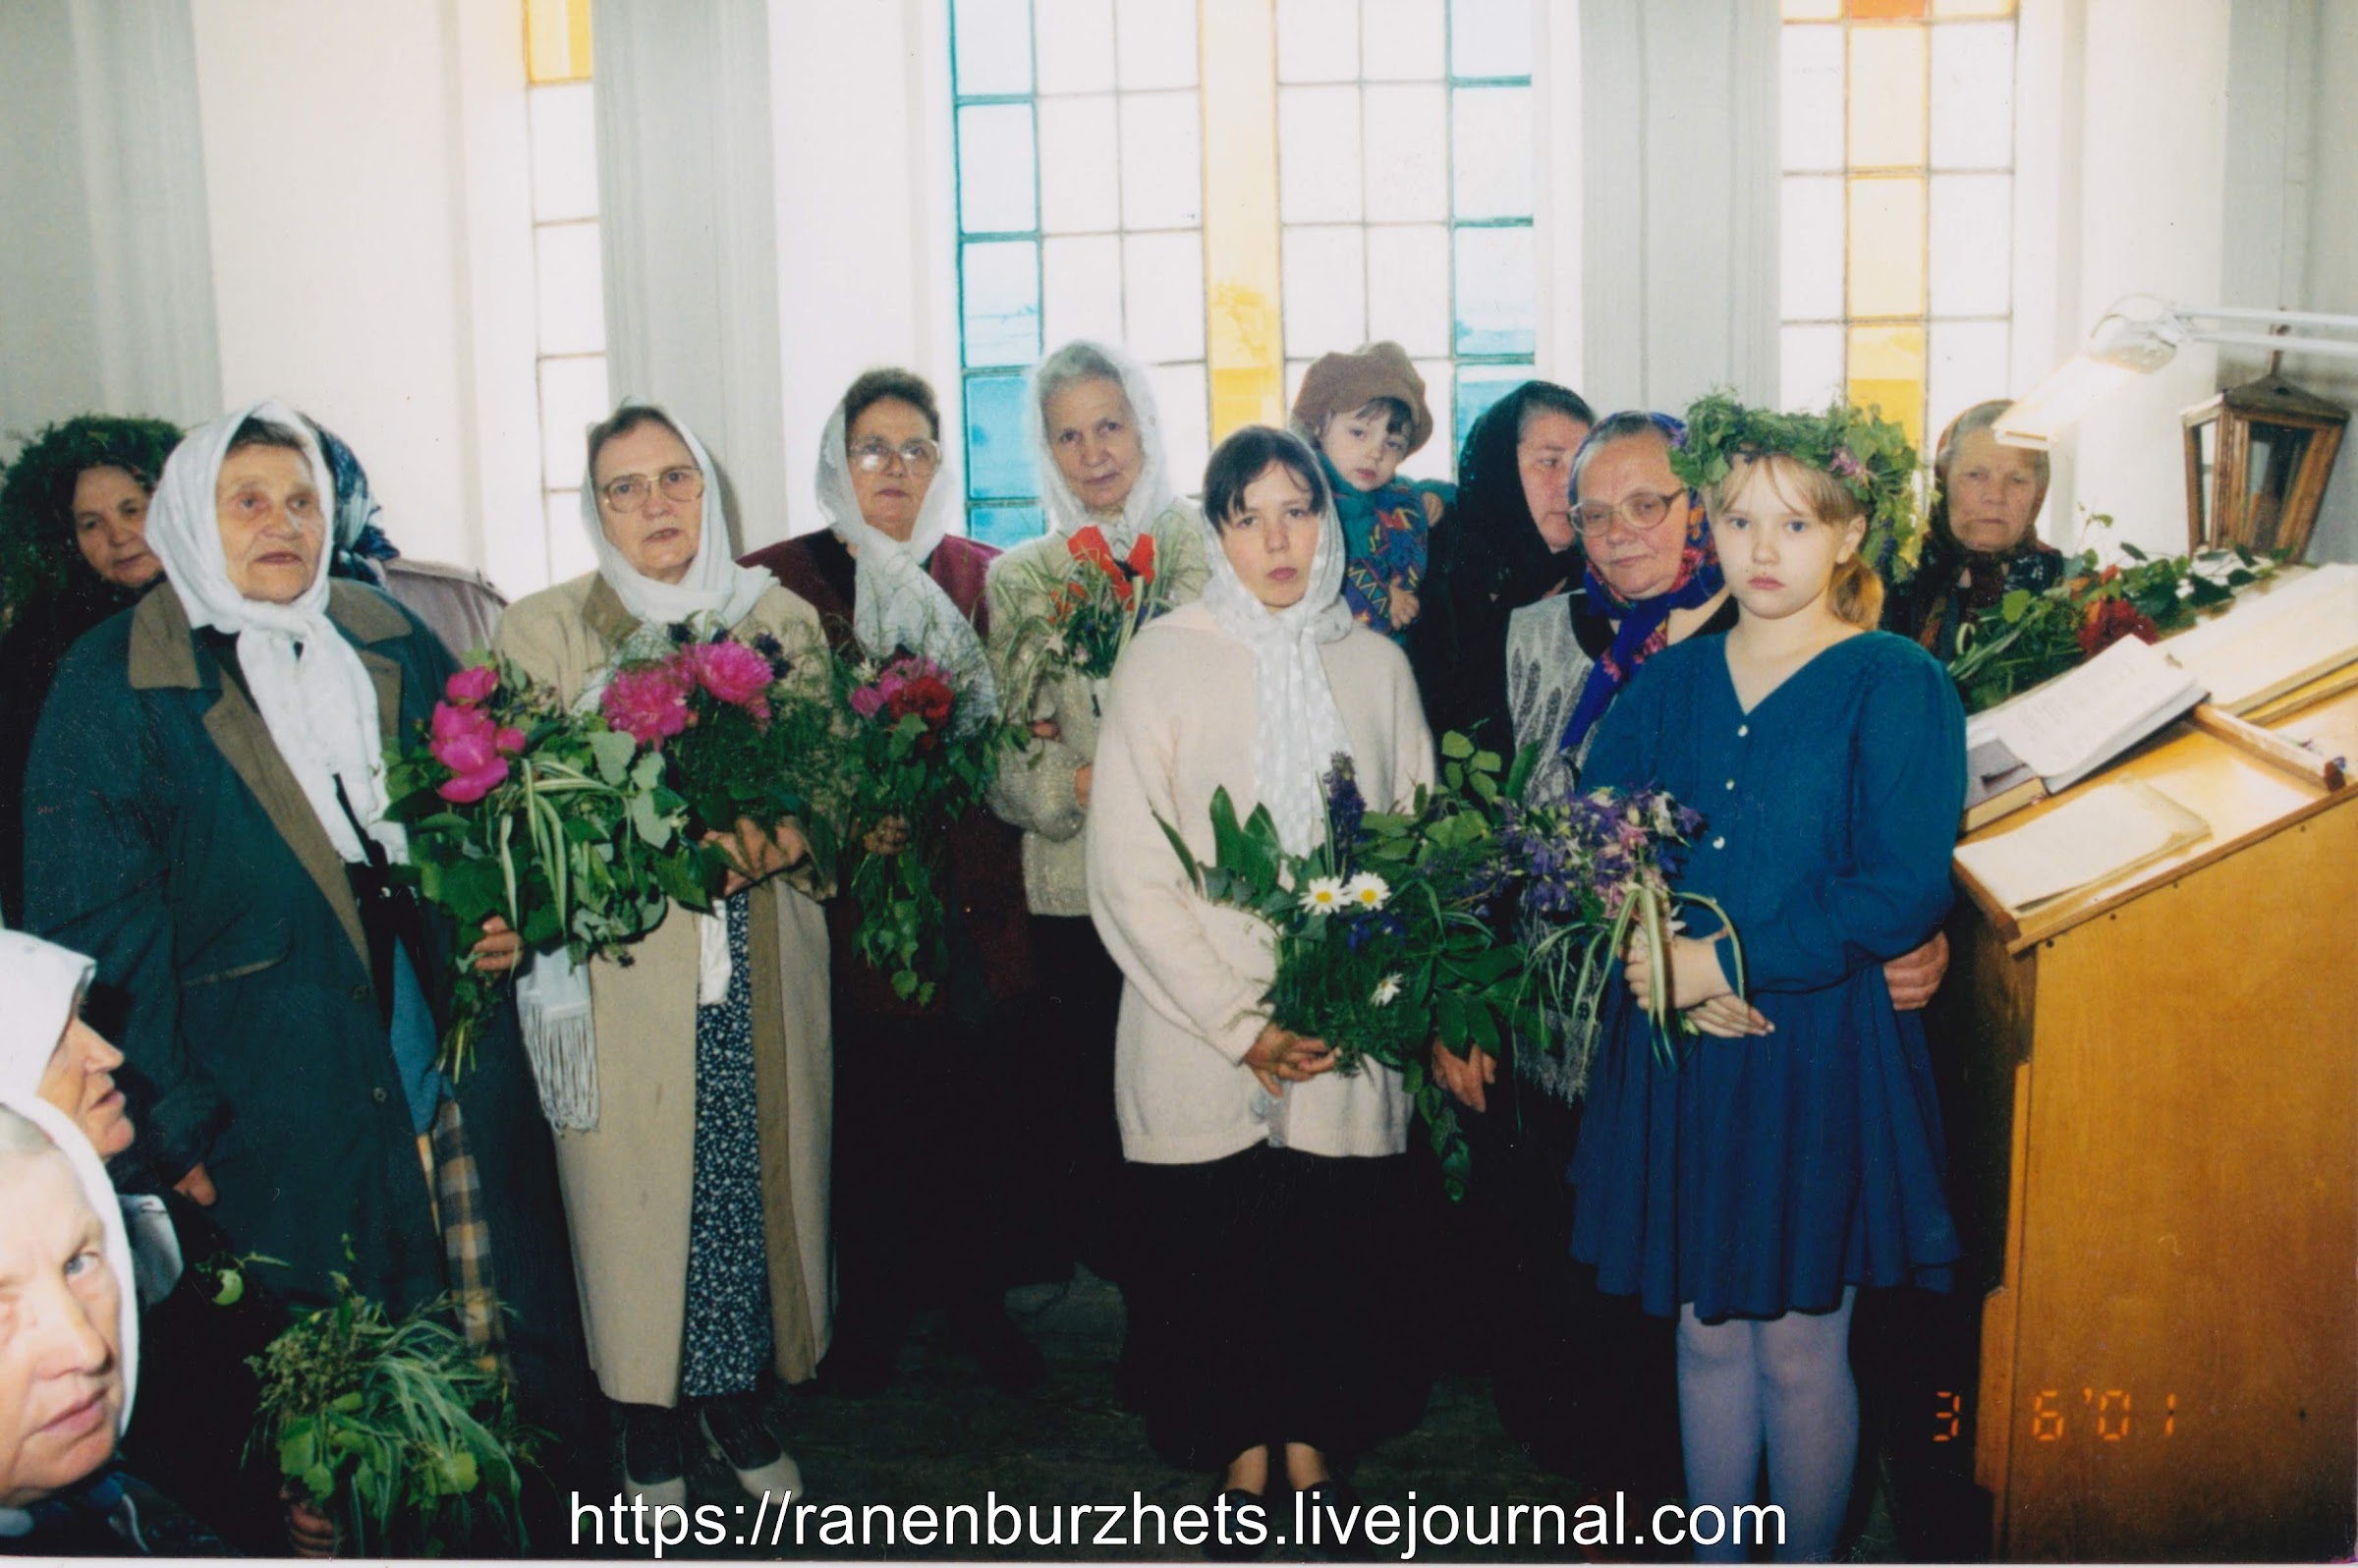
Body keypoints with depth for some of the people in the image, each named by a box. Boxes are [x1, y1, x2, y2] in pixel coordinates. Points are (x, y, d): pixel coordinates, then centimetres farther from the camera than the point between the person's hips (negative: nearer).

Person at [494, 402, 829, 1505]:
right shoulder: (544, 630, 3)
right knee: (639, 1196, 1)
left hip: (761, 968, 2)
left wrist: (782, 835, -14)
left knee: (758, 1185, 5)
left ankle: (738, 1401, 26)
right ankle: (649, 1426, 20)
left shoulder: (782, 620, 11)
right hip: (624, 971, -2)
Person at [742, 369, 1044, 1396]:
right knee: (865, 1109, 2)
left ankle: (978, 1304, 23)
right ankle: (869, 1320, 19)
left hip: (975, 895, 2)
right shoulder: (782, 579, 3)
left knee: (981, 1104, 6)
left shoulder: (984, 578, 12)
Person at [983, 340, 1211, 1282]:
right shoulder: (1017, 579, 12)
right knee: (1082, 1109, 0)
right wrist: (1076, 785, -12)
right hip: (1073, 891, 2)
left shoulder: (1203, 545, 7)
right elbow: (1001, 762, 7)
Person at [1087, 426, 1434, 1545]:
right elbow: (1129, 873, -7)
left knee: (1334, 1240, 7)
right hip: (1202, 1039, -2)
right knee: (1215, 1249, 5)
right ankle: (1243, 1449, 26)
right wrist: (1242, 1025, -11)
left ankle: (1311, 1441, 29)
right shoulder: (1166, 657, -4)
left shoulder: (1373, 663, 5)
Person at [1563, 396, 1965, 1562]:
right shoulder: (1670, 683, 8)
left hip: (1821, 1051, -4)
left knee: (1800, 1345, 5)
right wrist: (1662, 961, -14)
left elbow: (1904, 891, -14)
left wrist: (1730, 959, -16)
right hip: (1676, 1051, 4)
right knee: (1706, 1328, 13)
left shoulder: (1896, 686, -5)